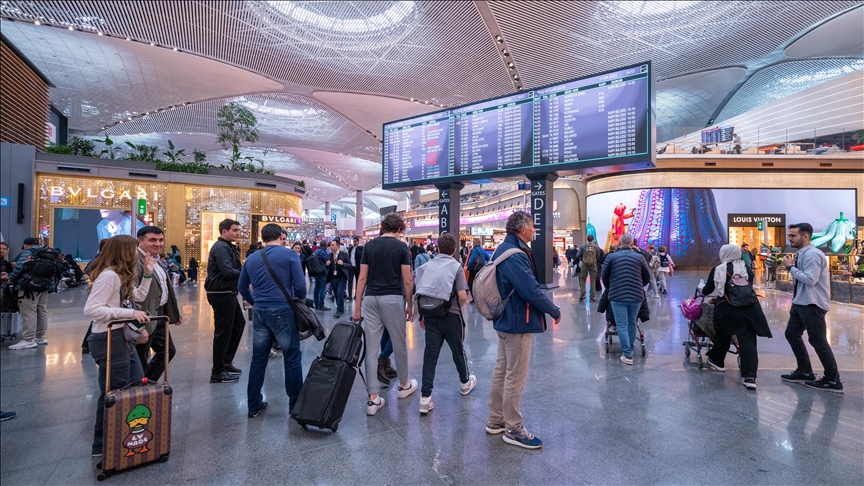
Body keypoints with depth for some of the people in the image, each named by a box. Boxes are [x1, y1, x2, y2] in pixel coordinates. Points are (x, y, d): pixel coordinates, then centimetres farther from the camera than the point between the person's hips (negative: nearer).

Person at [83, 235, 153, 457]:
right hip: (109, 340, -11)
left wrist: (148, 273, 15)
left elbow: (138, 296, 22)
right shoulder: (109, 275, -20)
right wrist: (130, 313, -28)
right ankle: (102, 446, 19)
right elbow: (91, 309, -26)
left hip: (123, 338, 11)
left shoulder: (122, 276, 11)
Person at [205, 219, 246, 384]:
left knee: (238, 324, 19)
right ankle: (217, 372, 9)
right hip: (221, 294, -11)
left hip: (228, 293, 11)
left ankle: (226, 362, 29)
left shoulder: (228, 247, 16)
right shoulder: (221, 247, -16)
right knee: (223, 331, -2)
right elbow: (227, 271, -27)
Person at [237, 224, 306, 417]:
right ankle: (295, 404, 13)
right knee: (292, 358, 5)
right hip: (283, 311, -5)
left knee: (258, 359, 14)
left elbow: (242, 287, 17)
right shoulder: (289, 254, -6)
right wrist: (301, 300, 7)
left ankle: (253, 405, 25)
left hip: (259, 312, 5)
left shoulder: (251, 258, 10)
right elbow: (300, 285, -12)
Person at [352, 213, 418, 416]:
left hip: (370, 299, 3)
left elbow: (362, 278, 4)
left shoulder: (369, 245, 6)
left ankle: (373, 398, 9)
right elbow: (407, 281, -4)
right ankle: (404, 385, 34)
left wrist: (357, 307, 8)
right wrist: (410, 304, 8)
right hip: (393, 298, -3)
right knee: (399, 343, 15)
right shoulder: (401, 247, -2)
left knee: (371, 348, 5)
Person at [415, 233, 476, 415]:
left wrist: (422, 315, 11)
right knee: (458, 351, 18)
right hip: (450, 316, -2)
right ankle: (465, 383, 41)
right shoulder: (456, 266, -6)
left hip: (430, 315, 3)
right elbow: (462, 297, -14)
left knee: (430, 354, 6)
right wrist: (458, 307, 7)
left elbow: (419, 293, 3)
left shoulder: (427, 265, 4)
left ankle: (425, 397, 3)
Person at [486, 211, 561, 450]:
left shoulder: (504, 249, 9)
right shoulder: (515, 255, -24)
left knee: (501, 371, 17)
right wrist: (555, 311, -12)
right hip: (518, 323, -10)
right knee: (516, 378, 3)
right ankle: (513, 429, 18)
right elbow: (532, 291, -27)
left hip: (506, 320, 10)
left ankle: (495, 421, 31)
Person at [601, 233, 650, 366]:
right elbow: (647, 277, 10)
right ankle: (630, 350, 31)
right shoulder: (639, 257, 3)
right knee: (632, 323, 18)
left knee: (622, 325, 2)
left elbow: (603, 275, 5)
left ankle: (627, 355, 1)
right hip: (636, 296, 3)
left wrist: (609, 288, 23)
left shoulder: (611, 256, -1)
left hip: (617, 296, -2)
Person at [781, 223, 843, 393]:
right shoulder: (801, 254, 10)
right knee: (792, 334, 14)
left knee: (818, 341, -2)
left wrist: (790, 267, -18)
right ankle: (805, 372, 24)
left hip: (812, 305, -10)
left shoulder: (812, 254, -18)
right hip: (800, 303, 10)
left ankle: (833, 381, 11)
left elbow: (810, 280, -26)